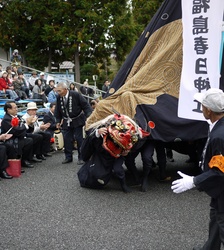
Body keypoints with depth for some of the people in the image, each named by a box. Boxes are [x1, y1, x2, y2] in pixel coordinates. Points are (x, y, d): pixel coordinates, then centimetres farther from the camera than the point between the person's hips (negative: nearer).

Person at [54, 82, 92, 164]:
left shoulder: (76, 95, -17)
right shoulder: (59, 98, -2)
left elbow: (85, 105, -13)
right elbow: (57, 110, 10)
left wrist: (89, 116, -20)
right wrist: (58, 121, 7)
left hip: (77, 120, -4)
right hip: (66, 122, 4)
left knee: (79, 138, -1)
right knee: (67, 139, 4)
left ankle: (81, 157, 9)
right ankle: (68, 157, 16)